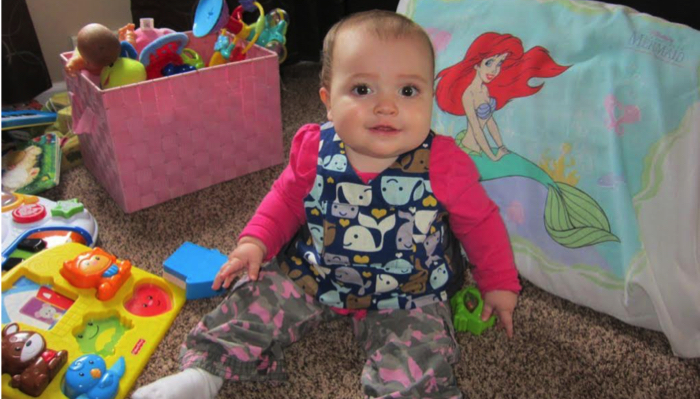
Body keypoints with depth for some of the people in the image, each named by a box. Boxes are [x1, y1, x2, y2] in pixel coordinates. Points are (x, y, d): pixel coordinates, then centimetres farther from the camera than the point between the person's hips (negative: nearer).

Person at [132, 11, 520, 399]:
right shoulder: (314, 151, -12)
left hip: (407, 297, -2)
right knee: (258, 296, -4)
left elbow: (479, 221, -3)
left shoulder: (443, 164, -18)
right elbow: (286, 197, 6)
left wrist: (499, 282, 2)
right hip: (313, 275, 3)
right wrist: (256, 242, -6)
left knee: (421, 358, -24)